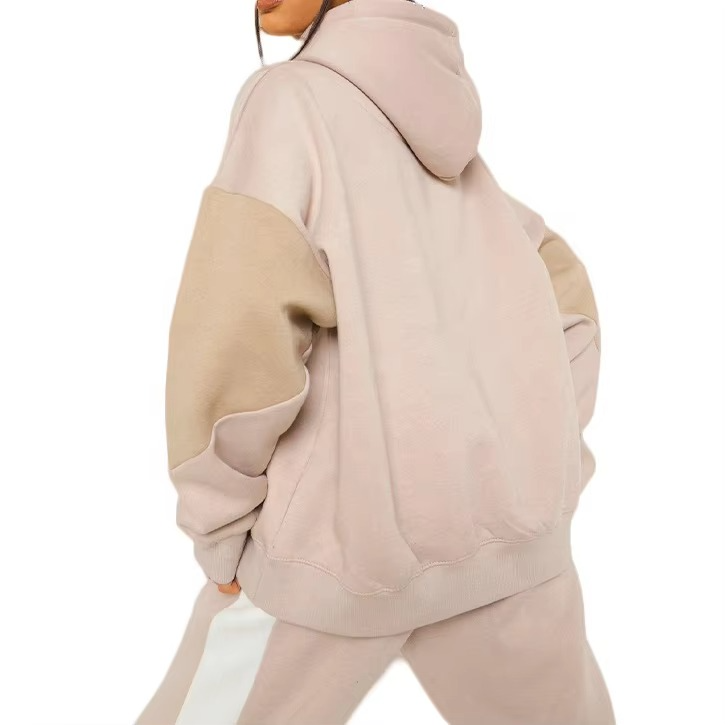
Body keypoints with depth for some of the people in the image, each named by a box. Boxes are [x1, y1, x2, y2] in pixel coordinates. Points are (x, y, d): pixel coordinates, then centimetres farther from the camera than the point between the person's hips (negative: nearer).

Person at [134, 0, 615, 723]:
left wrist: (219, 532, -5)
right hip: (506, 524, 7)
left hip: (346, 532, -6)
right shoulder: (446, 146, 16)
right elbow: (563, 298, 20)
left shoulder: (287, 96, -6)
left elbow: (238, 329, -18)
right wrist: (542, 470, 17)